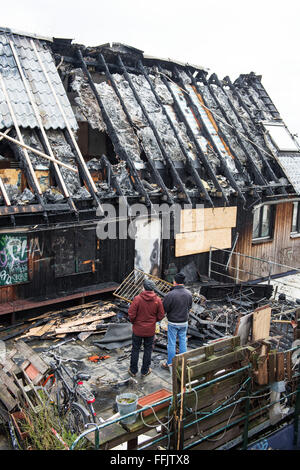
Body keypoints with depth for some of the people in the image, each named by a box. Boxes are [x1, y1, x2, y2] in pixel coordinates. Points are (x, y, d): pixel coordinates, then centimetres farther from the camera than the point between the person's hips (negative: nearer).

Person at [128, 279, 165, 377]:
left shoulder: (137, 299, -18)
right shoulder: (157, 300, -10)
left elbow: (131, 314, -16)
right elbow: (161, 315, -4)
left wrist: (134, 322, 4)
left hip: (137, 329, -1)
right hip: (150, 330, 1)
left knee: (135, 349, 14)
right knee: (148, 350, 15)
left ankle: (133, 370, 25)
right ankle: (145, 371, 25)